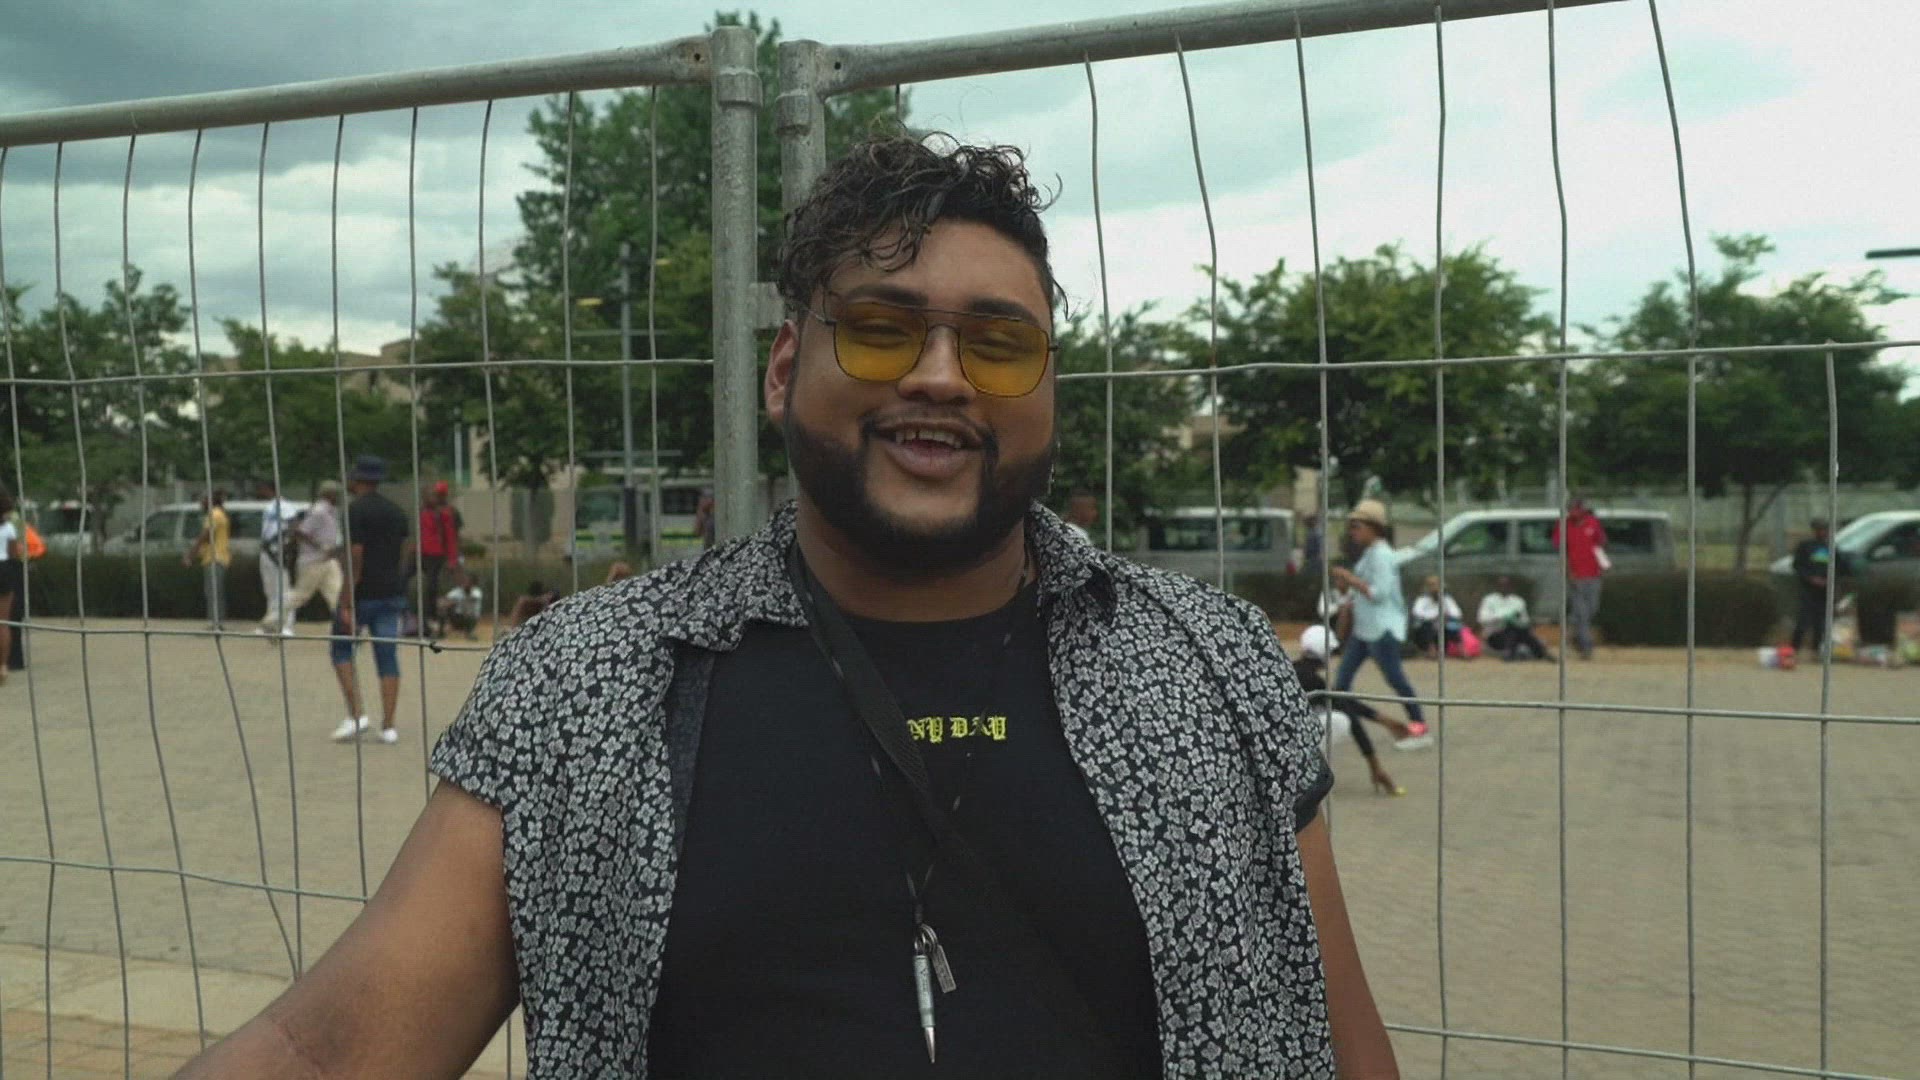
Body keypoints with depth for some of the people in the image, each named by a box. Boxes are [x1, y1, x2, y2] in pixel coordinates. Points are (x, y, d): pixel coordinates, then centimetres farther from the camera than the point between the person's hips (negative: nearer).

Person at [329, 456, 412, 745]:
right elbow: (405, 552, 13)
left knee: (341, 649, 11)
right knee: (387, 656, 6)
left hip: (362, 594, -6)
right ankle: (388, 727, 4)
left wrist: (345, 604, -16)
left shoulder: (356, 510, -11)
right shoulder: (397, 511, 11)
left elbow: (355, 558, -17)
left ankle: (356, 715, -1)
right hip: (392, 595, 6)